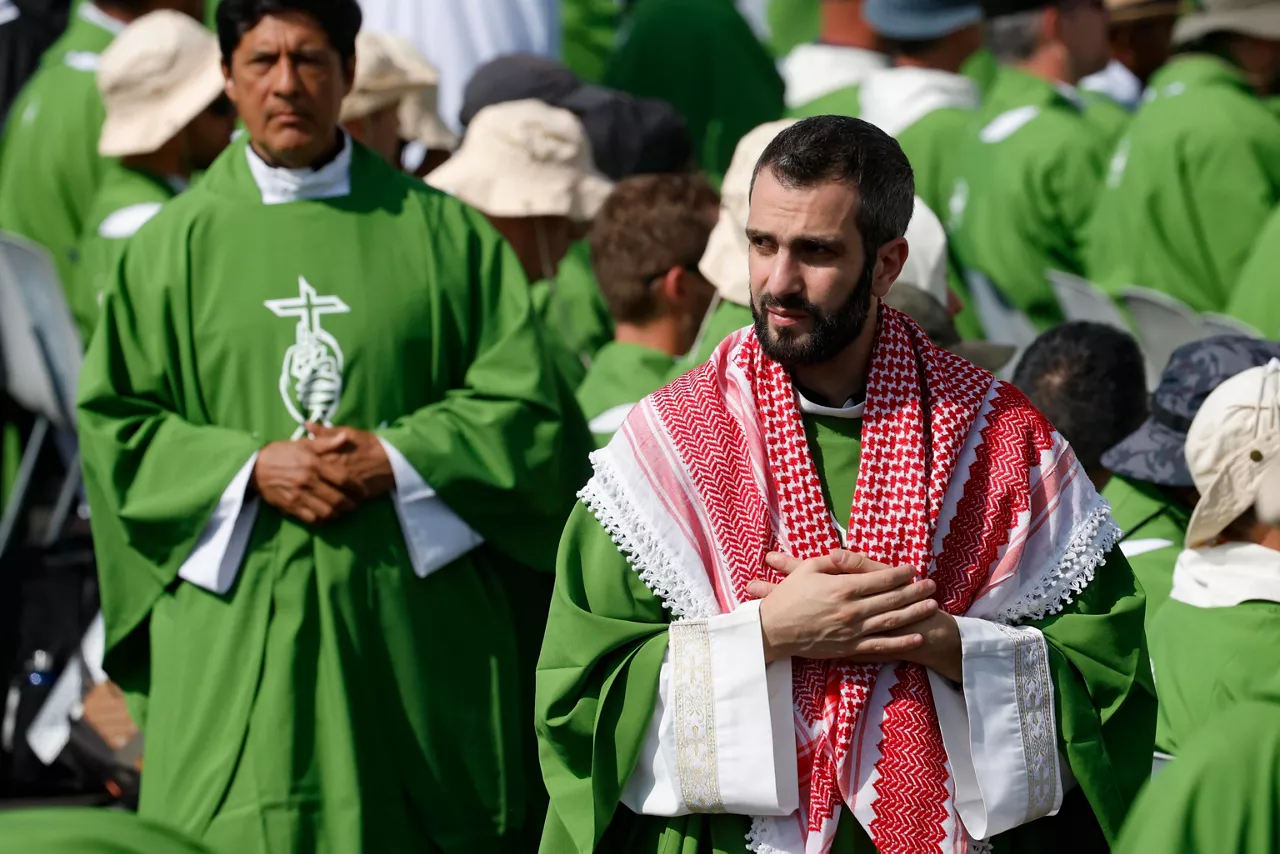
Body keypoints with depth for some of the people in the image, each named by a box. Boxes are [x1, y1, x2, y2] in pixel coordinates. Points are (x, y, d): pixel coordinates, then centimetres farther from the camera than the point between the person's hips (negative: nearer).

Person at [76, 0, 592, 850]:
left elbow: (525, 405, 3)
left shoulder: (444, 234, 6)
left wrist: (393, 459, -11)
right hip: (235, 635, 0)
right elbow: (113, 421, 5)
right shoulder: (177, 243, 7)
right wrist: (252, 468, -10)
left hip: (416, 623, 0)